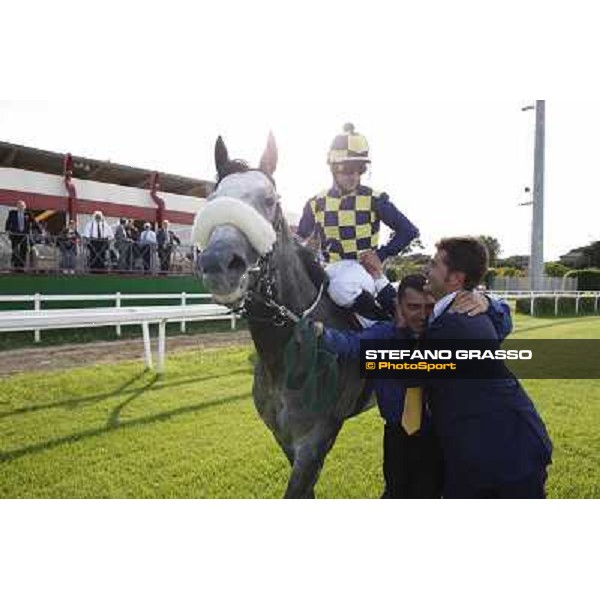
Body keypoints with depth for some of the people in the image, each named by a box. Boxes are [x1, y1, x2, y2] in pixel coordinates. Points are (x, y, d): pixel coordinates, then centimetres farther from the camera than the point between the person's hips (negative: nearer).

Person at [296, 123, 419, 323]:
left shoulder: (374, 200, -3)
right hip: (328, 269, 5)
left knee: (342, 288, -36)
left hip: (361, 268, -5)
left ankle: (385, 325, -14)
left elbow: (409, 231, -2)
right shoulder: (316, 204, 7)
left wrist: (381, 254, -10)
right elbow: (300, 238, 22)